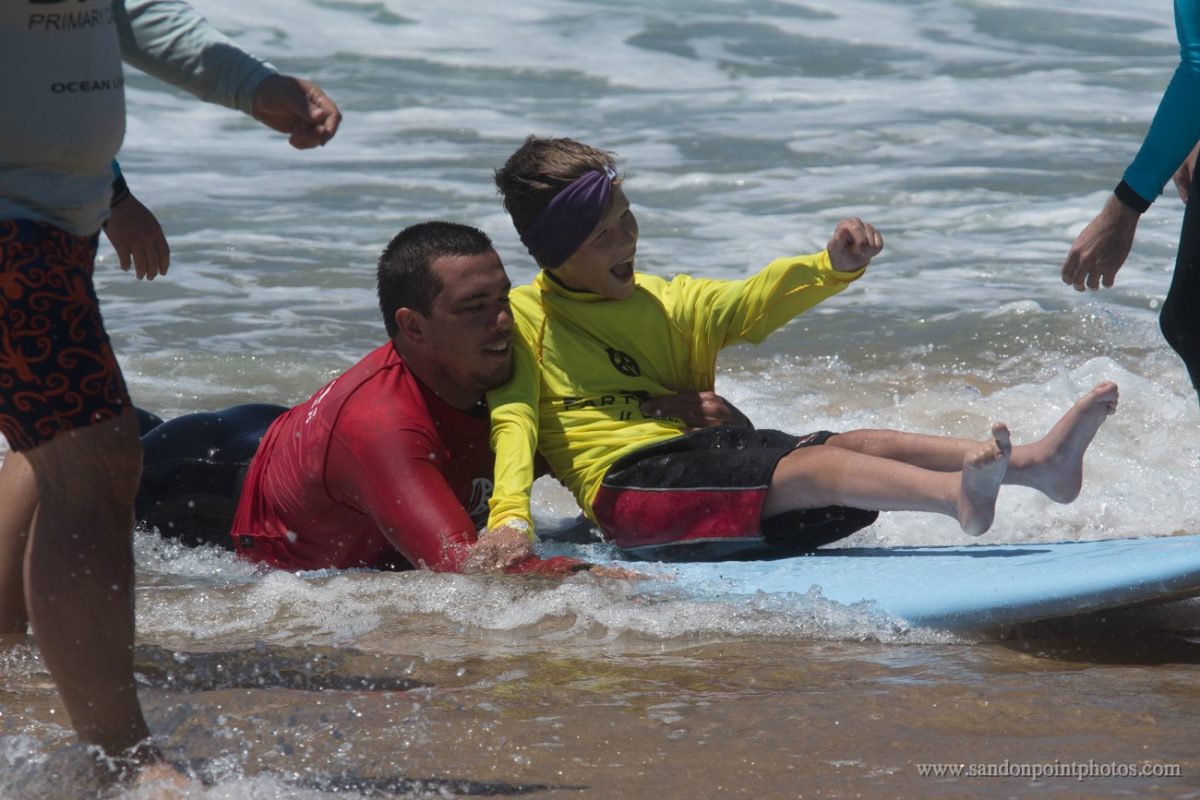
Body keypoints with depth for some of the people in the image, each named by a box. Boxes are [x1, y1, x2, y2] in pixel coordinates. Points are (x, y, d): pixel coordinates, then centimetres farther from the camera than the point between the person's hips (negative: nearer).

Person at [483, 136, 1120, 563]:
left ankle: (1037, 464, -36)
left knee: (856, 446, -18)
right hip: (626, 482, -7)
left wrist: (835, 266, -9)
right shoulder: (521, 321, 7)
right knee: (806, 468, -30)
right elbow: (513, 417, -6)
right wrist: (509, 515, -25)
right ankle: (957, 495, -55)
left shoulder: (662, 304, 25)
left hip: (697, 451, 7)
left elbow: (751, 305, 11)